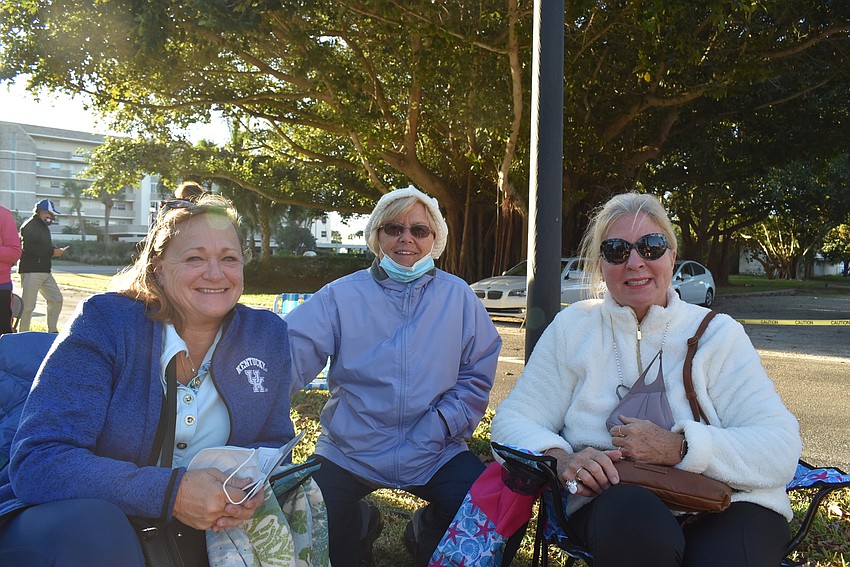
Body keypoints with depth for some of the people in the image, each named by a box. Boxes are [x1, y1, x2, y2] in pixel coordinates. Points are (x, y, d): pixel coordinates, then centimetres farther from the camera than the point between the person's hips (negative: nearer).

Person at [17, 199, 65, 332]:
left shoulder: (43, 227, 22)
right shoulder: (30, 226, -10)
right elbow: (28, 248, -22)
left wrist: (55, 252, 5)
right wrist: (52, 252, -18)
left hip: (44, 271, 10)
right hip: (31, 271, -10)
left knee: (56, 299, 10)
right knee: (28, 305, -6)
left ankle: (52, 331, 18)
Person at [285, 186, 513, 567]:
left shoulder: (458, 297, 5)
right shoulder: (342, 296, 1)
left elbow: (476, 376, 1)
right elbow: (292, 353, -11)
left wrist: (441, 424, -15)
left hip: (436, 454, 1)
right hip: (349, 453, 0)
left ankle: (426, 534, 16)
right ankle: (361, 528, 17)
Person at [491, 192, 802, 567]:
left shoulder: (718, 334, 6)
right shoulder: (573, 328, 8)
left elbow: (781, 450, -4)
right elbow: (513, 421, 4)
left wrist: (679, 447, -19)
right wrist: (562, 458, -17)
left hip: (727, 506, 0)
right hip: (611, 500, 1)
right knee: (634, 513, -34)